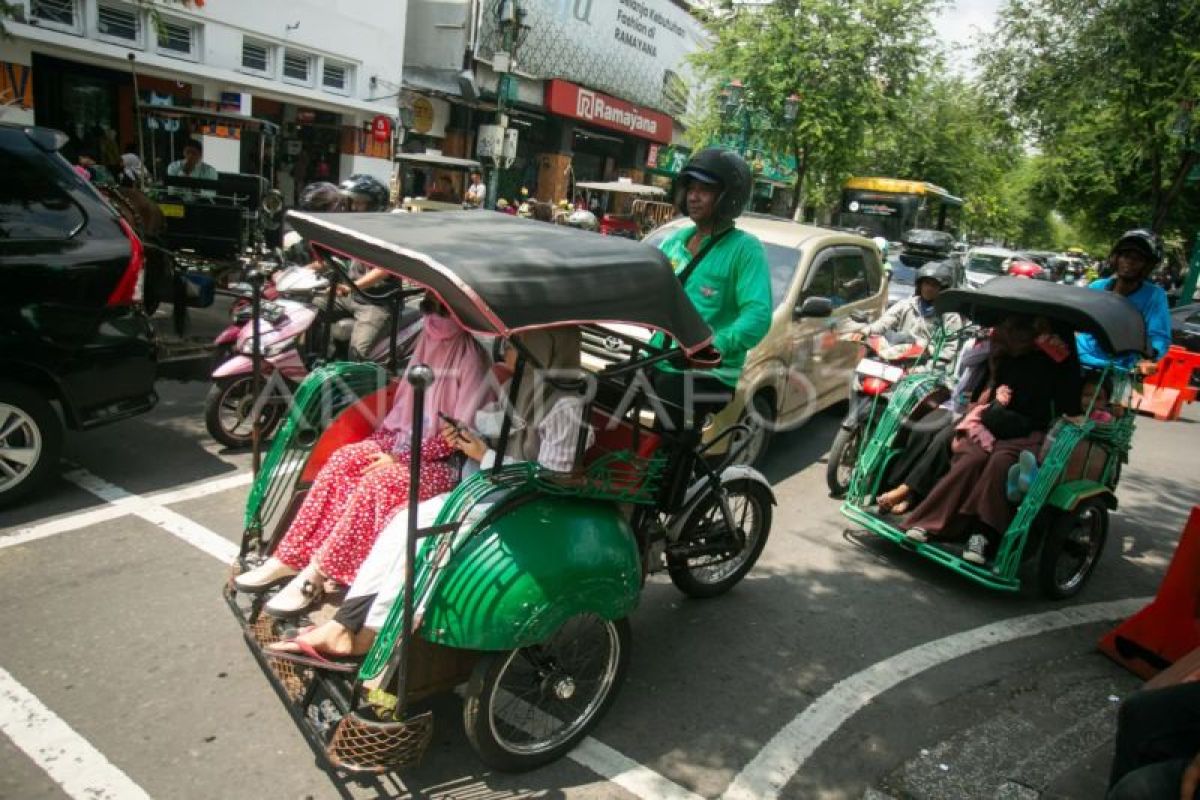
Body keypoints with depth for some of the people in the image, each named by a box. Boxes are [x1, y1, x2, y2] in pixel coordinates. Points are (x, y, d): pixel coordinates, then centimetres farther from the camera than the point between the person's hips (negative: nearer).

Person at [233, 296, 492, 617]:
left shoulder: (473, 361, -12)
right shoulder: (428, 346, 10)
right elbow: (403, 406, 16)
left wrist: (401, 458, -18)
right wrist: (380, 443, 0)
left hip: (442, 461, -7)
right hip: (405, 443, 7)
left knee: (378, 481, -31)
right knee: (343, 458, -17)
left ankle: (314, 576, -25)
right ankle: (288, 557, -16)